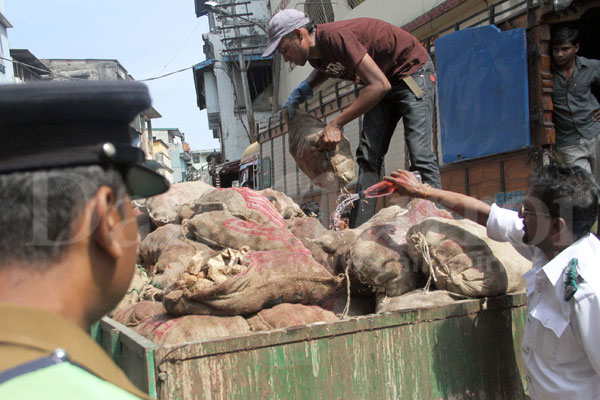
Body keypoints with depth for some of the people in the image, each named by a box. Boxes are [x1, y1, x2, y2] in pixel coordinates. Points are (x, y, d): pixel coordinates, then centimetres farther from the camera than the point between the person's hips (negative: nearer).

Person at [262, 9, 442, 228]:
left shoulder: (335, 37, -31)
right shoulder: (314, 53, -4)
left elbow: (380, 85, -34)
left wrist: (336, 123, -31)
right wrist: (302, 90, 2)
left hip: (412, 70, -8)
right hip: (384, 82, 8)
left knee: (419, 154, -18)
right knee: (368, 155, -3)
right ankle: (359, 231, -4)